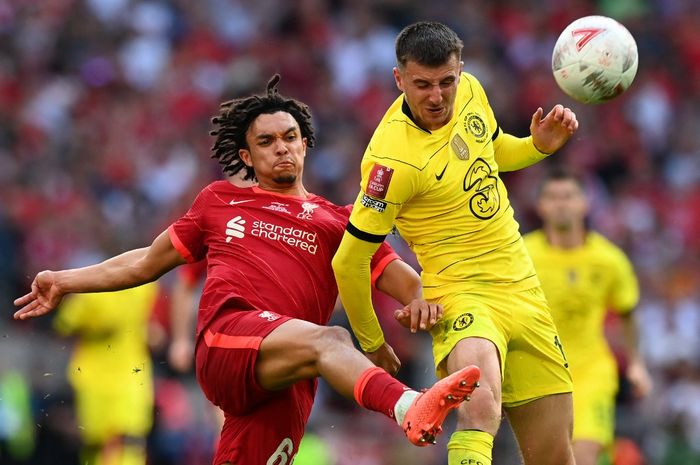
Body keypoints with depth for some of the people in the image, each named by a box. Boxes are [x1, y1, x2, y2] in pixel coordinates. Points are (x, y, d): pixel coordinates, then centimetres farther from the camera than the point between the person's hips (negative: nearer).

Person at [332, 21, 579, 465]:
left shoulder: (470, 90, 0)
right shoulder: (393, 158, -21)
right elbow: (350, 261, -13)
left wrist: (540, 144, 3)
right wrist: (372, 342, 0)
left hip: (522, 290, 7)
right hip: (461, 294, -7)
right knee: (481, 408, -38)